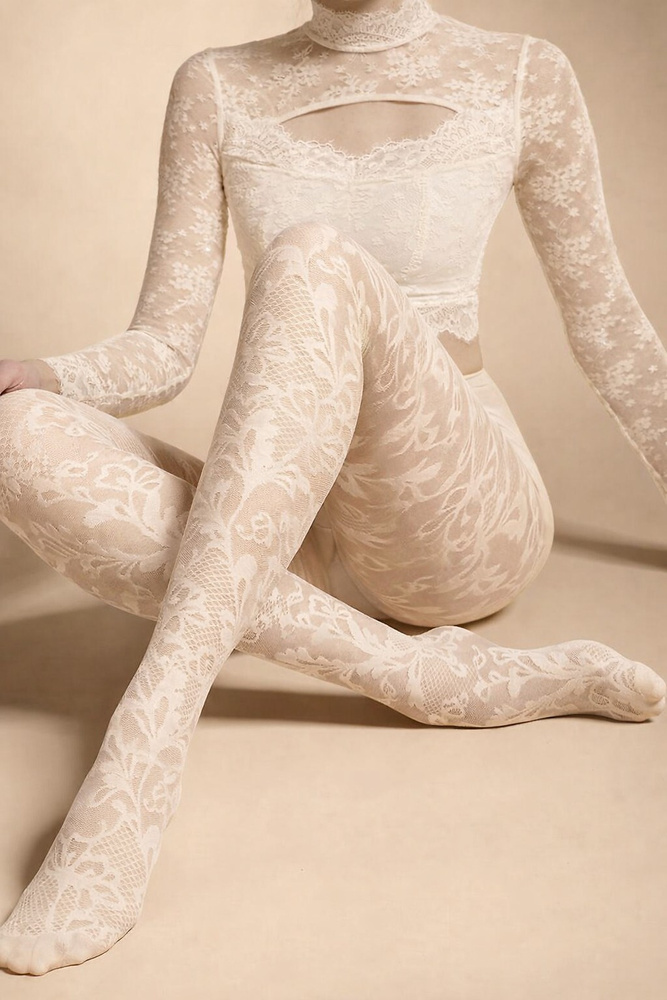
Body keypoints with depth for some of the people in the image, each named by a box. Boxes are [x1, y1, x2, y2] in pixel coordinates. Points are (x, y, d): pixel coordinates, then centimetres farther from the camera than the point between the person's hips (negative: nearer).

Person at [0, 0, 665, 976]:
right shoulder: (217, 87, 7)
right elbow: (165, 348, 3)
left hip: (465, 526, -2)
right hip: (296, 546, 3)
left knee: (315, 261, -31)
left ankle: (144, 749, -38)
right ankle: (431, 671, -25)